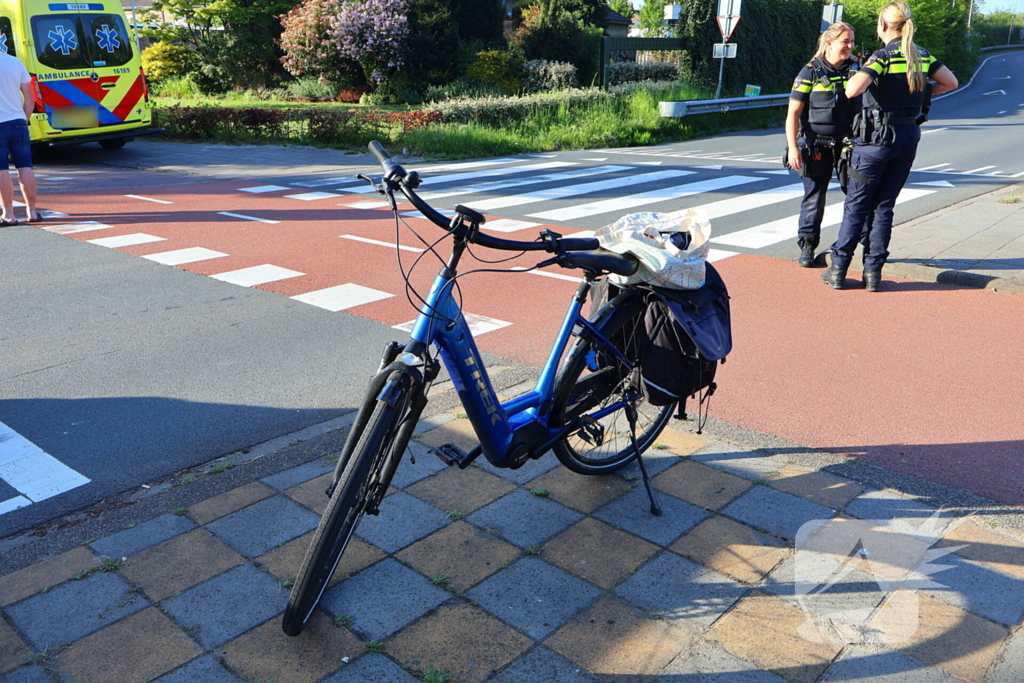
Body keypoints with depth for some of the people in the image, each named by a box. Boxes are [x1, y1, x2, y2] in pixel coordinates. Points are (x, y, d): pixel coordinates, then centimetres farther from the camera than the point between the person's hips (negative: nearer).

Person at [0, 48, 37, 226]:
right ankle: (32, 211, 9)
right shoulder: (16, 62, 5)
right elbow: (29, 97, 6)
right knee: (25, 168, 7)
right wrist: (25, 119, 13)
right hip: (18, 122, 4)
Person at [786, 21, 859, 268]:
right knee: (814, 197, 3)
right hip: (817, 147, -3)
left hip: (849, 144, 3)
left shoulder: (856, 69, 8)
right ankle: (807, 247, 17)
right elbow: (793, 113, -5)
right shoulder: (811, 72, -2)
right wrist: (793, 148, -15)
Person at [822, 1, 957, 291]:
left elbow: (852, 90, -27)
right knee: (884, 207, 10)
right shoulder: (922, 56, 7)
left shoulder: (883, 56, -13)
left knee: (855, 206, 3)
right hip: (909, 137, 6)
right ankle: (873, 272, 11)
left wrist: (857, 74, -6)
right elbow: (951, 82, 16)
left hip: (878, 137, -6)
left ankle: (838, 270, 6)